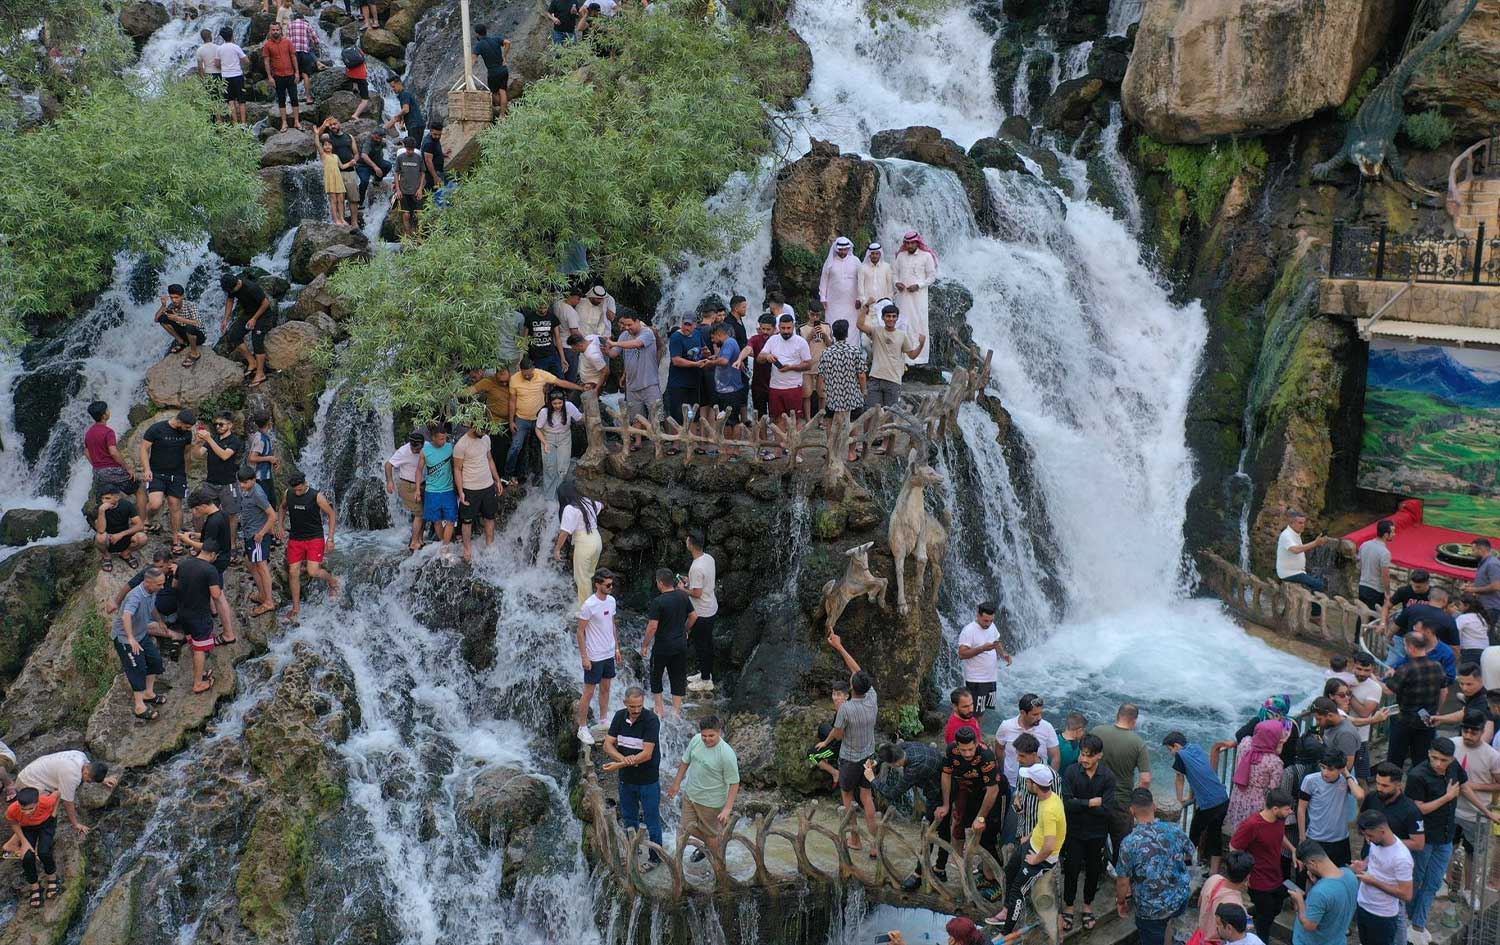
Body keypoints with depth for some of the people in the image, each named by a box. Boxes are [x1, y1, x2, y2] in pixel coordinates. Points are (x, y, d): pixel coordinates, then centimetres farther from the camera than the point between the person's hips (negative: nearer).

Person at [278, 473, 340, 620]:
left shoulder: (317, 496, -13)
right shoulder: (288, 494, -1)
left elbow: (332, 514, -6)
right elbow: (283, 508, 22)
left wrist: (330, 538, -9)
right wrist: (280, 526, 10)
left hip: (315, 539, -4)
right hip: (295, 540, 4)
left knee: (313, 572, -15)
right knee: (294, 572, 1)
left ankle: (332, 580, 19)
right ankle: (296, 608, 13)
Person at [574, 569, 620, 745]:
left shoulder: (611, 600, 3)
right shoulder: (589, 605, -19)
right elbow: (580, 631, -15)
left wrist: (617, 649, 15)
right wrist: (584, 657, -16)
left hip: (609, 654, 7)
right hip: (594, 657, -7)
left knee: (605, 689, 17)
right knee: (588, 693, 1)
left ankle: (603, 722, 31)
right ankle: (582, 728, 10)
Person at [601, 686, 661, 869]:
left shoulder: (651, 720, -21)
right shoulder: (620, 716, -4)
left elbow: (647, 754, -25)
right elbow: (608, 744, -5)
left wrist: (619, 765, -25)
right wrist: (623, 758, -25)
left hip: (648, 780, -5)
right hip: (626, 779, 5)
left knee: (652, 821, 9)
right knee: (629, 819, 20)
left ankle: (655, 857, 25)